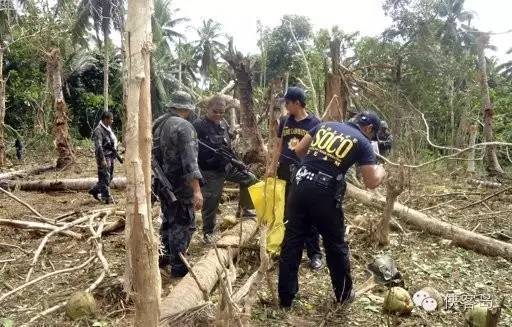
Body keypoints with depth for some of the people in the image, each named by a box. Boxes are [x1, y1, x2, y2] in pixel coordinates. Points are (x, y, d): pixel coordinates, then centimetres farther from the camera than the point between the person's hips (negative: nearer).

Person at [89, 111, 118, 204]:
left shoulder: (108, 128, 13)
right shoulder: (98, 130, -16)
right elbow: (98, 146, -21)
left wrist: (115, 154, 22)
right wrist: (102, 159, -24)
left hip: (111, 157, 10)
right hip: (104, 157, -10)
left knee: (110, 176, 16)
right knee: (105, 177, -3)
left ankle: (95, 190, 30)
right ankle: (107, 198, 4)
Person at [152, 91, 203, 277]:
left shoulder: (158, 123, 8)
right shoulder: (184, 126, -19)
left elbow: (154, 153, 17)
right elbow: (189, 160, -26)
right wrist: (197, 190, -29)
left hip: (162, 183, 9)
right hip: (180, 186, -9)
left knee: (169, 220, 23)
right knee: (183, 224, 2)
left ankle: (164, 257, 35)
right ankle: (178, 267, 8)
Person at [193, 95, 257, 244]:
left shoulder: (224, 124, 7)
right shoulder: (199, 125, -15)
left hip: (228, 165, 7)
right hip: (211, 171, -7)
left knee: (250, 179, 5)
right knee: (211, 202, 1)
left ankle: (243, 209, 19)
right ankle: (208, 232, 20)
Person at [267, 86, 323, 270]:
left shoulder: (314, 123, -5)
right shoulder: (284, 121, 7)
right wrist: (272, 166, 10)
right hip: (286, 174, 4)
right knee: (288, 214, 13)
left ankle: (314, 254, 11)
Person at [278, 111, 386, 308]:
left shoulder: (325, 125, 17)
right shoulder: (362, 142, 4)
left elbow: (298, 150, 18)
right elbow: (372, 182, 1)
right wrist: (381, 171, 22)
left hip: (300, 185, 4)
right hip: (324, 194, -4)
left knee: (292, 242, 11)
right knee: (335, 244, 16)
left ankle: (285, 298, 21)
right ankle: (343, 294, 34)